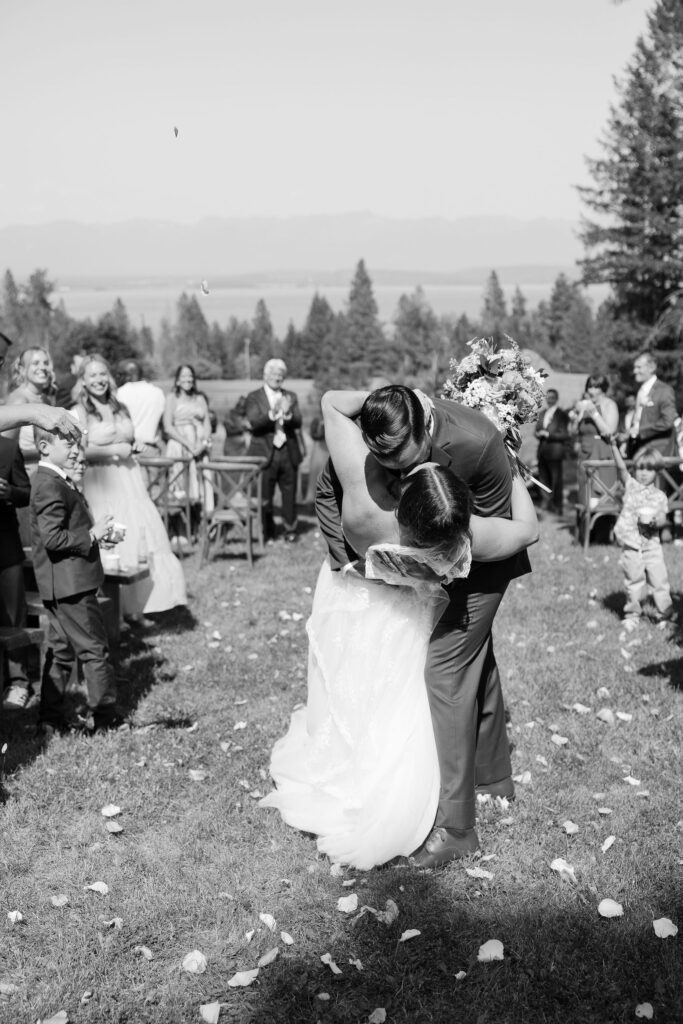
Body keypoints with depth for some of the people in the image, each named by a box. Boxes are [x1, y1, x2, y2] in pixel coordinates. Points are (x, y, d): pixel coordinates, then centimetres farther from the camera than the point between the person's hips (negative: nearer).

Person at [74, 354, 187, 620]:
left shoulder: (120, 408, 14)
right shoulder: (79, 412, -6)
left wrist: (132, 448, 7)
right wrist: (114, 450, -13)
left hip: (129, 481, 6)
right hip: (100, 484, -6)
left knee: (140, 536, 2)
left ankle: (136, 606, 10)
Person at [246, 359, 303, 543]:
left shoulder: (290, 397, 14)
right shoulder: (254, 397, 4)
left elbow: (298, 423, 1)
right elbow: (254, 422, -11)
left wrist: (287, 414, -21)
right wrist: (272, 414, -27)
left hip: (288, 453, 3)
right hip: (265, 453, -2)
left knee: (290, 495, 3)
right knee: (264, 497, 0)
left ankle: (290, 530, 16)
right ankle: (267, 533, 13)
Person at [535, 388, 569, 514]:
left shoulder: (561, 415, -5)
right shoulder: (542, 413, 15)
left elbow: (565, 435, -10)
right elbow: (537, 429, 20)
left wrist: (548, 434, -16)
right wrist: (539, 434, -4)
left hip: (555, 451, -6)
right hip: (542, 451, 6)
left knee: (556, 480, -2)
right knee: (544, 479, 9)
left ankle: (558, 506, 5)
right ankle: (549, 502, 20)